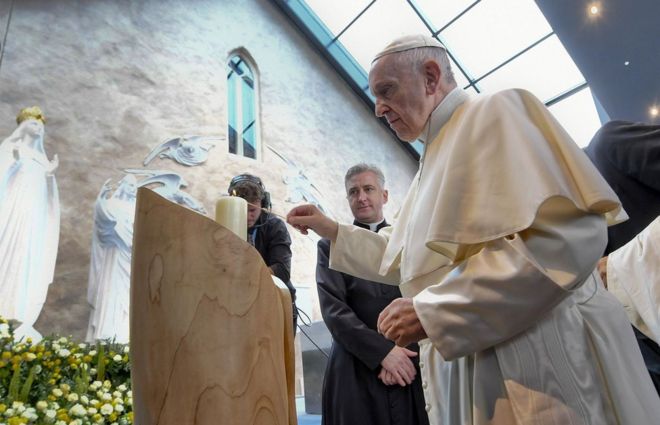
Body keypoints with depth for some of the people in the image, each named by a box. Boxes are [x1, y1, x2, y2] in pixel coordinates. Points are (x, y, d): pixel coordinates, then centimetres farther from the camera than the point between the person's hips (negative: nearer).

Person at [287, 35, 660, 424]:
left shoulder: (495, 112, -9)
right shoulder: (436, 160, 18)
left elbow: (570, 235, -23)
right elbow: (405, 260, 25)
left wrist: (433, 310, -21)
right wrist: (333, 231, 15)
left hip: (539, 364, -8)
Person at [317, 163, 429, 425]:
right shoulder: (331, 246, 4)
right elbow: (333, 309, -5)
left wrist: (401, 353, -10)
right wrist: (383, 351, -13)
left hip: (411, 365, 2)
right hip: (357, 370, -1)